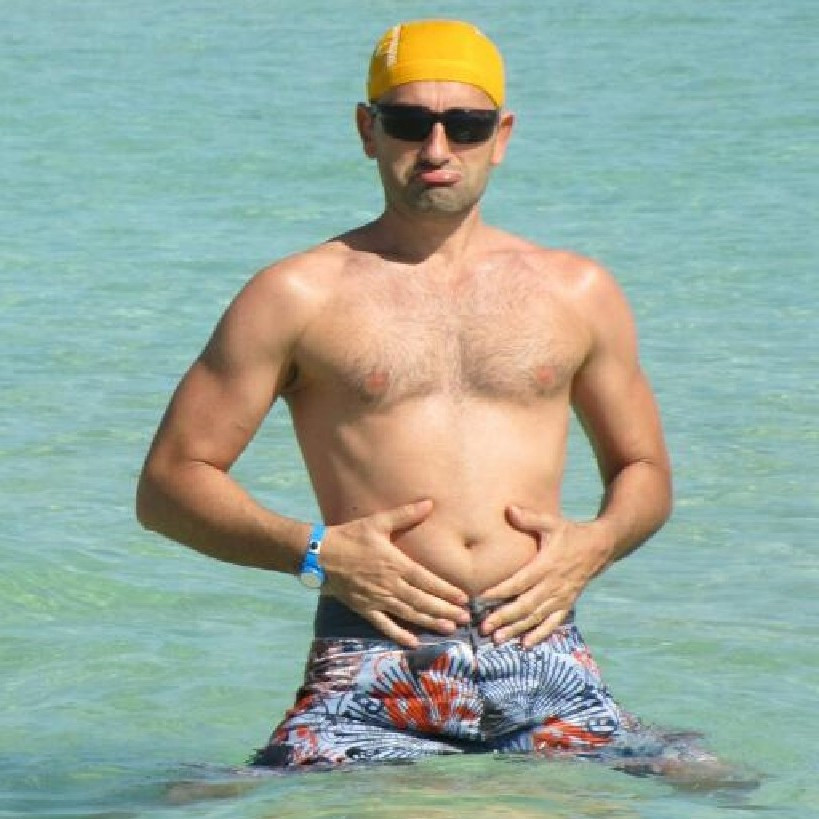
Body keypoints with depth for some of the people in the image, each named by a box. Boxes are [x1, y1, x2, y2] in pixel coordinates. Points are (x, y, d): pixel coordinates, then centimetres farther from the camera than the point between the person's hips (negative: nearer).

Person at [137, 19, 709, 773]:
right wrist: (315, 552, -8)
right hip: (376, 674, -2)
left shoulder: (577, 293, 18)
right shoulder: (299, 297, 8)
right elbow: (169, 481, 7)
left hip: (544, 658, 3)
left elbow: (645, 470, 28)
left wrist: (596, 543, 5)